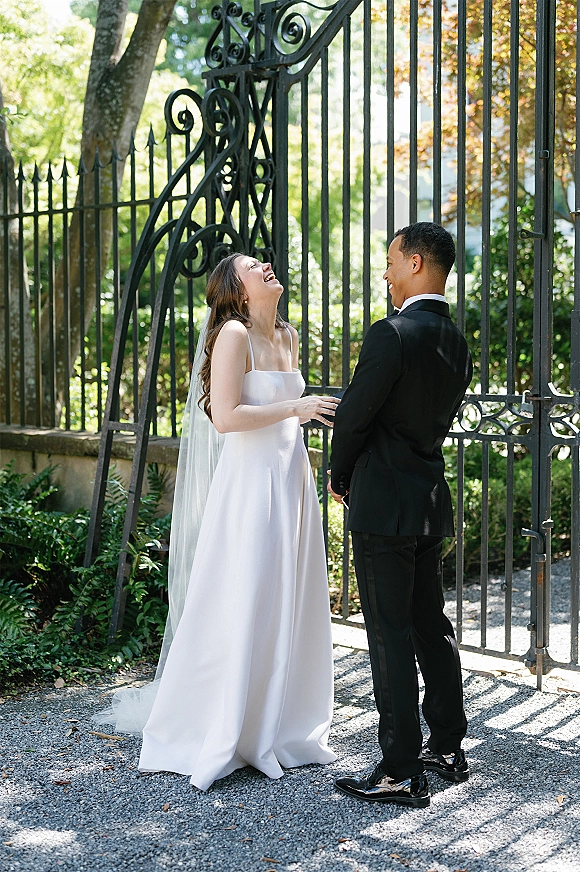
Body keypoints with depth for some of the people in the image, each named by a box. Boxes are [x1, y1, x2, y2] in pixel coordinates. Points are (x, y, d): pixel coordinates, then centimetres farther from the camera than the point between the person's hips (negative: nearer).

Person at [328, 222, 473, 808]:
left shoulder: (391, 335, -18)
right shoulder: (456, 343, 9)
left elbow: (352, 416, -14)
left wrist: (339, 477, 5)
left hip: (384, 504, -9)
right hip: (432, 497, 9)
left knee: (391, 637, -3)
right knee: (431, 626, 17)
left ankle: (402, 771, 3)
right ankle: (448, 748, 28)